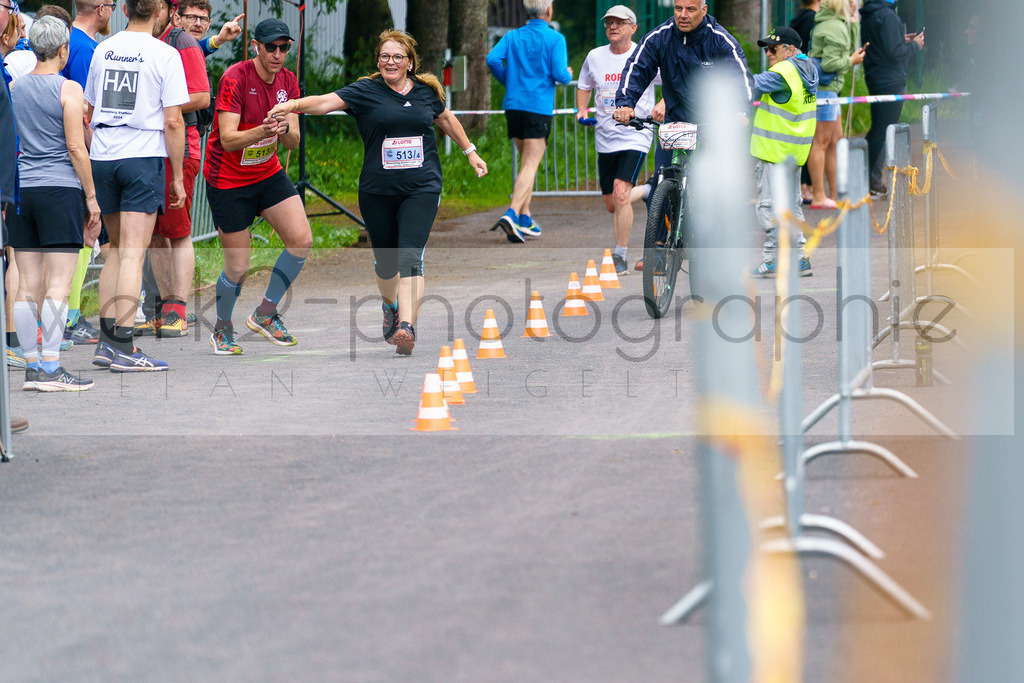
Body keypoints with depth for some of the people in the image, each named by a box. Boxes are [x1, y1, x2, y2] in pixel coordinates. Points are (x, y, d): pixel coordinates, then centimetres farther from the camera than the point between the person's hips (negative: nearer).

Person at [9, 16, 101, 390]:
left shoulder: (14, 89, 11)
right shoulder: (68, 90, -6)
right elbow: (76, 147, -9)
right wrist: (91, 197, -5)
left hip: (21, 190, 6)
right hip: (60, 189, -6)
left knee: (28, 286, 6)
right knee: (58, 285, -7)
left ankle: (31, 367, 6)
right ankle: (50, 369, -13)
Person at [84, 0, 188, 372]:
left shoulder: (103, 50, 9)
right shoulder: (165, 55, -7)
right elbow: (172, 121, -9)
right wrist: (177, 177, -3)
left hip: (102, 158, 5)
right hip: (143, 157, -5)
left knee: (116, 249, 17)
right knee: (133, 253, -7)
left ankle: (106, 340, 14)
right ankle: (124, 348, -11)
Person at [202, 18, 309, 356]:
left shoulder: (288, 82, 0)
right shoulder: (235, 79, -20)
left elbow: (293, 141, -3)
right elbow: (227, 138, -26)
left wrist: (285, 129, -26)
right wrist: (263, 130, -43)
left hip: (268, 174, 6)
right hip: (228, 181, -6)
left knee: (302, 240, -10)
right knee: (238, 267, -4)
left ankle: (265, 314, 8)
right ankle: (222, 329, 23)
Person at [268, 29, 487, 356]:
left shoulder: (427, 91, 7)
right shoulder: (366, 91, -2)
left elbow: (446, 119, 25)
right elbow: (327, 101, -16)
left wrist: (470, 152, 33)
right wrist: (293, 105, -32)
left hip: (422, 188, 0)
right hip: (378, 191, 0)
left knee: (410, 256, -16)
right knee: (385, 260, 10)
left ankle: (407, 326, -25)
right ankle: (390, 305, 42)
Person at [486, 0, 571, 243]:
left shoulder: (512, 37, 10)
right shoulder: (555, 39, -3)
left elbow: (493, 59, -5)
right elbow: (560, 74, -11)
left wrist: (508, 81, 11)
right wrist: (568, 75, 12)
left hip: (513, 105, 5)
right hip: (539, 108, -5)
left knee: (527, 163, 19)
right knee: (530, 166, -8)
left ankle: (525, 218, 16)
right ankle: (512, 214, -26)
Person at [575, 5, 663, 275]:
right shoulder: (595, 57, 4)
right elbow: (584, 87, 22)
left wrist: (664, 105, -15)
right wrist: (582, 109, 3)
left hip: (636, 136, -5)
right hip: (605, 138, 5)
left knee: (620, 193, -22)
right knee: (611, 204, 9)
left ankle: (620, 257, -16)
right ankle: (647, 191, 42)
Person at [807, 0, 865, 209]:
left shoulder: (841, 26, 16)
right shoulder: (835, 29, -16)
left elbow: (850, 52, 20)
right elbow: (829, 64, -22)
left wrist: (852, 24, 14)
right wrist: (851, 61, -8)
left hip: (829, 90, 11)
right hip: (823, 89, -11)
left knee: (836, 141, 14)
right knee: (821, 142, -8)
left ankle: (835, 194, 20)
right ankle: (818, 197, -6)